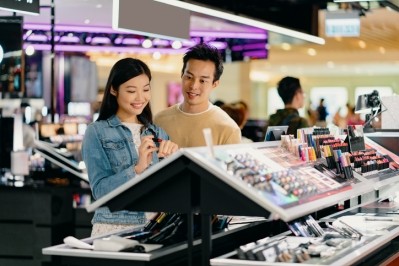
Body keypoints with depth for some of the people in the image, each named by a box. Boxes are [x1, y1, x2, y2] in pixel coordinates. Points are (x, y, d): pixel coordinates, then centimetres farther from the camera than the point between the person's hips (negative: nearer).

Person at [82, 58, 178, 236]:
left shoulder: (158, 133, 13)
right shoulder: (96, 132, 1)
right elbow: (100, 190, -9)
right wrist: (137, 168, -21)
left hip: (155, 227, 3)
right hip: (113, 228, -3)